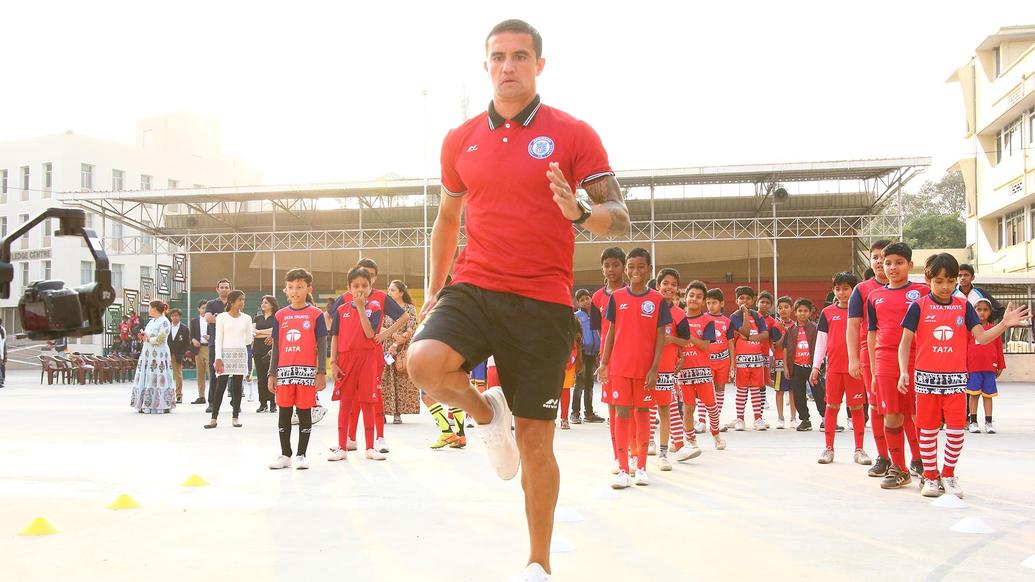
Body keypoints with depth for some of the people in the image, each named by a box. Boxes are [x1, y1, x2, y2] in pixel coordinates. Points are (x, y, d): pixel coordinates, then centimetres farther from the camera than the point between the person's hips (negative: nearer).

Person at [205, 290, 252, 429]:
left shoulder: (246, 319, 9)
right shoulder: (222, 317, 1)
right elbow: (218, 339, -3)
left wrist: (252, 339, -3)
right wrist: (218, 358, -8)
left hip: (241, 354, 3)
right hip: (226, 354, -3)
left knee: (237, 386, 3)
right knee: (221, 385, -6)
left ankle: (236, 417, 9)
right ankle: (214, 418, -3)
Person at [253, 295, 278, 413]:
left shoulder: (277, 318, 2)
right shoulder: (258, 318, 17)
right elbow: (253, 331, 4)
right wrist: (268, 333, -6)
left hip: (271, 350, -5)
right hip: (258, 350, 5)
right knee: (261, 378, 4)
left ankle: (273, 404, -3)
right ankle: (263, 404, 8)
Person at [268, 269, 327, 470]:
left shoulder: (315, 314, 0)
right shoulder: (280, 315, 9)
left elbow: (321, 345, 0)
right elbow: (275, 346, 12)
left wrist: (321, 372, -6)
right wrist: (271, 373, 7)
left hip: (307, 370, -3)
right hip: (284, 370, 3)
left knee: (304, 412, 3)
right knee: (284, 412, 6)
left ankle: (301, 454, 11)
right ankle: (285, 454, 16)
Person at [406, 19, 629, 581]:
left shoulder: (573, 134, -2)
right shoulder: (460, 140, 9)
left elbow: (619, 218, -5)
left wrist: (580, 213, -27)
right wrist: (434, 291, 18)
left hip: (542, 302, -2)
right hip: (473, 287, 3)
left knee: (536, 441, 2)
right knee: (424, 361, -29)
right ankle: (487, 412, 6)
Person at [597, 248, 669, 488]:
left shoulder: (658, 300, -1)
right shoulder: (617, 297, 3)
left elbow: (660, 336, -1)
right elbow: (611, 332, 8)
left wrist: (655, 368, -8)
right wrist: (603, 363, 3)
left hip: (645, 368, -1)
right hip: (620, 366, 1)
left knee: (642, 412, 8)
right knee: (621, 413, -1)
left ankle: (641, 468, 18)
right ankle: (623, 470, 3)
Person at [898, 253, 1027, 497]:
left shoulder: (963, 306, 6)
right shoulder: (919, 306, -1)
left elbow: (981, 337, 1)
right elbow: (905, 343, -1)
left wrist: (1005, 324, -14)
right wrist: (904, 372, -11)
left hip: (955, 378, 2)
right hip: (927, 377, -2)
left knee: (957, 429, -1)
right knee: (928, 429, 6)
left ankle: (948, 474, 17)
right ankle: (930, 476, 18)